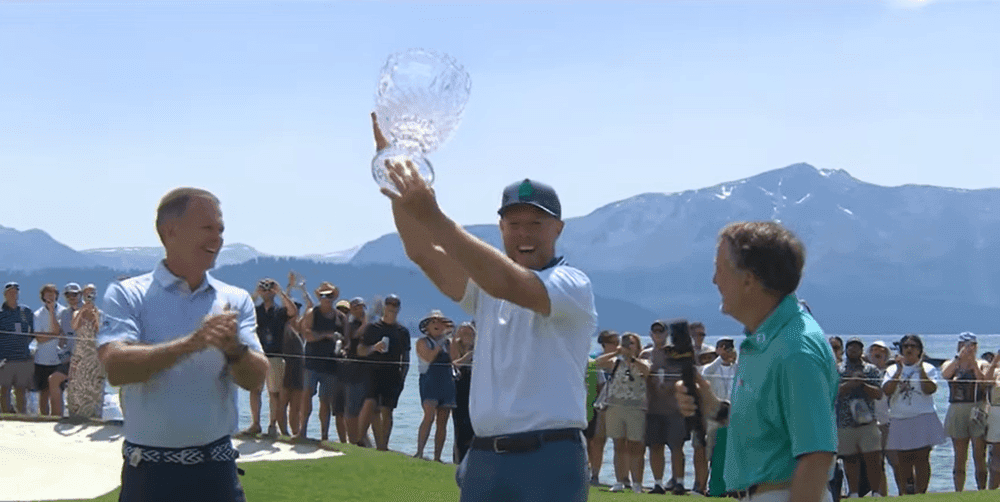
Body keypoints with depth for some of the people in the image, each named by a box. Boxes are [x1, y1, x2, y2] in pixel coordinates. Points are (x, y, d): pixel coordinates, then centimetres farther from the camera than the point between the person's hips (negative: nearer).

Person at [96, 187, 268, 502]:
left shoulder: (236, 301, 6)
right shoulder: (127, 296, -3)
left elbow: (256, 379, -3)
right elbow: (116, 368, -18)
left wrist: (234, 349, -24)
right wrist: (192, 343, -27)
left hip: (217, 469, 3)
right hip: (149, 472, -3)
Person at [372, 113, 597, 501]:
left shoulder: (573, 285, -5)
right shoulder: (486, 289, 15)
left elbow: (508, 282, -24)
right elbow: (422, 252, 0)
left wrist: (432, 217, -31)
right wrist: (394, 163, -11)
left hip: (549, 461, -6)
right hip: (484, 459, 6)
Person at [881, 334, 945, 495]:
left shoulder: (928, 369, 8)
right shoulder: (892, 370, 13)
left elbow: (930, 389, -11)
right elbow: (887, 390, -4)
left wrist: (921, 367, -11)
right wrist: (900, 370, -7)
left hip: (923, 419, -2)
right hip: (899, 420, 2)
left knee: (922, 459, -6)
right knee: (902, 460, 2)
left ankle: (920, 493, -3)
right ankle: (904, 494, 6)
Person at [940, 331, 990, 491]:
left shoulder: (982, 364, 8)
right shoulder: (950, 364, 12)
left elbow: (984, 382, -11)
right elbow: (945, 374, -12)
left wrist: (973, 362, -14)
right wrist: (959, 357, -17)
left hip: (977, 411, -2)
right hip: (957, 412, 2)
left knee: (979, 457, -5)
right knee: (960, 458, 5)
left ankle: (982, 491, -2)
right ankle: (958, 493, 8)